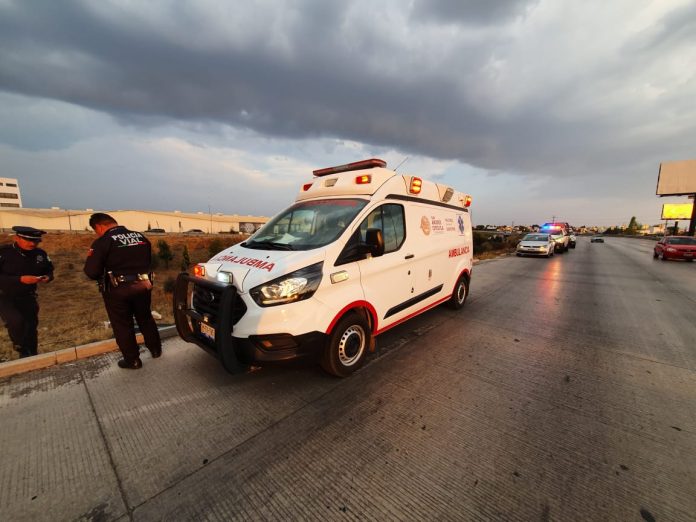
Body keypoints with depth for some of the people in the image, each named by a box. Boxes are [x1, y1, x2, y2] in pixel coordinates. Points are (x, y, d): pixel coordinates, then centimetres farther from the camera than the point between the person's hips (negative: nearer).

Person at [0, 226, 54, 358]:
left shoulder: (40, 254, -5)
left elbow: (49, 270, 8)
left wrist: (47, 277, -13)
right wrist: (20, 279, -31)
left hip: (27, 296, 4)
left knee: (31, 326, 10)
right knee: (15, 321, -25)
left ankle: (31, 356, 29)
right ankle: (22, 349, 4)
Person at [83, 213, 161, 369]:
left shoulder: (102, 242, -12)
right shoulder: (141, 237, 5)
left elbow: (91, 272, -13)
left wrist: (91, 258, 4)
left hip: (118, 290, -5)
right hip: (143, 285, 5)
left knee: (122, 325, 11)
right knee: (145, 318, 22)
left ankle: (133, 360, 21)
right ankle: (156, 350, 33)